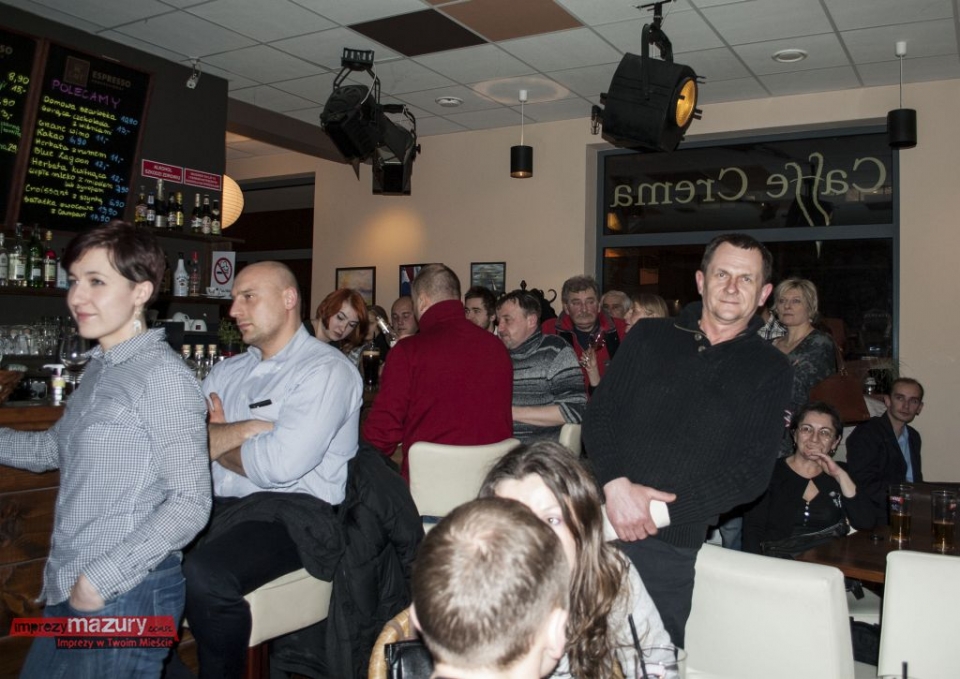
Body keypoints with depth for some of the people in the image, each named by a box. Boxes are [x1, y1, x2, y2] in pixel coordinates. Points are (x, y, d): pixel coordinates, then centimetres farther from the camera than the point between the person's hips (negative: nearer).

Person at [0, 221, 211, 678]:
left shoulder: (162, 376, -17)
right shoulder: (100, 369, 8)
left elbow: (190, 503, -19)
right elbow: (52, 448, 22)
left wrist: (101, 580, -18)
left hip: (126, 597, -8)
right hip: (67, 592, 8)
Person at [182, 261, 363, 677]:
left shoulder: (326, 370, -7)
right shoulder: (227, 371, 16)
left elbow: (279, 465, -18)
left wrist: (216, 442, -1)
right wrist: (244, 429, -10)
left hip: (291, 511, -7)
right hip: (216, 505, 7)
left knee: (205, 574, -30)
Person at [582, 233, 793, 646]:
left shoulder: (769, 371, 4)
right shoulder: (649, 336, 9)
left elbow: (752, 472, -4)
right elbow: (599, 413, 3)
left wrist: (659, 510, -14)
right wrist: (616, 485, -16)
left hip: (673, 546, -1)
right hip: (598, 521, 2)